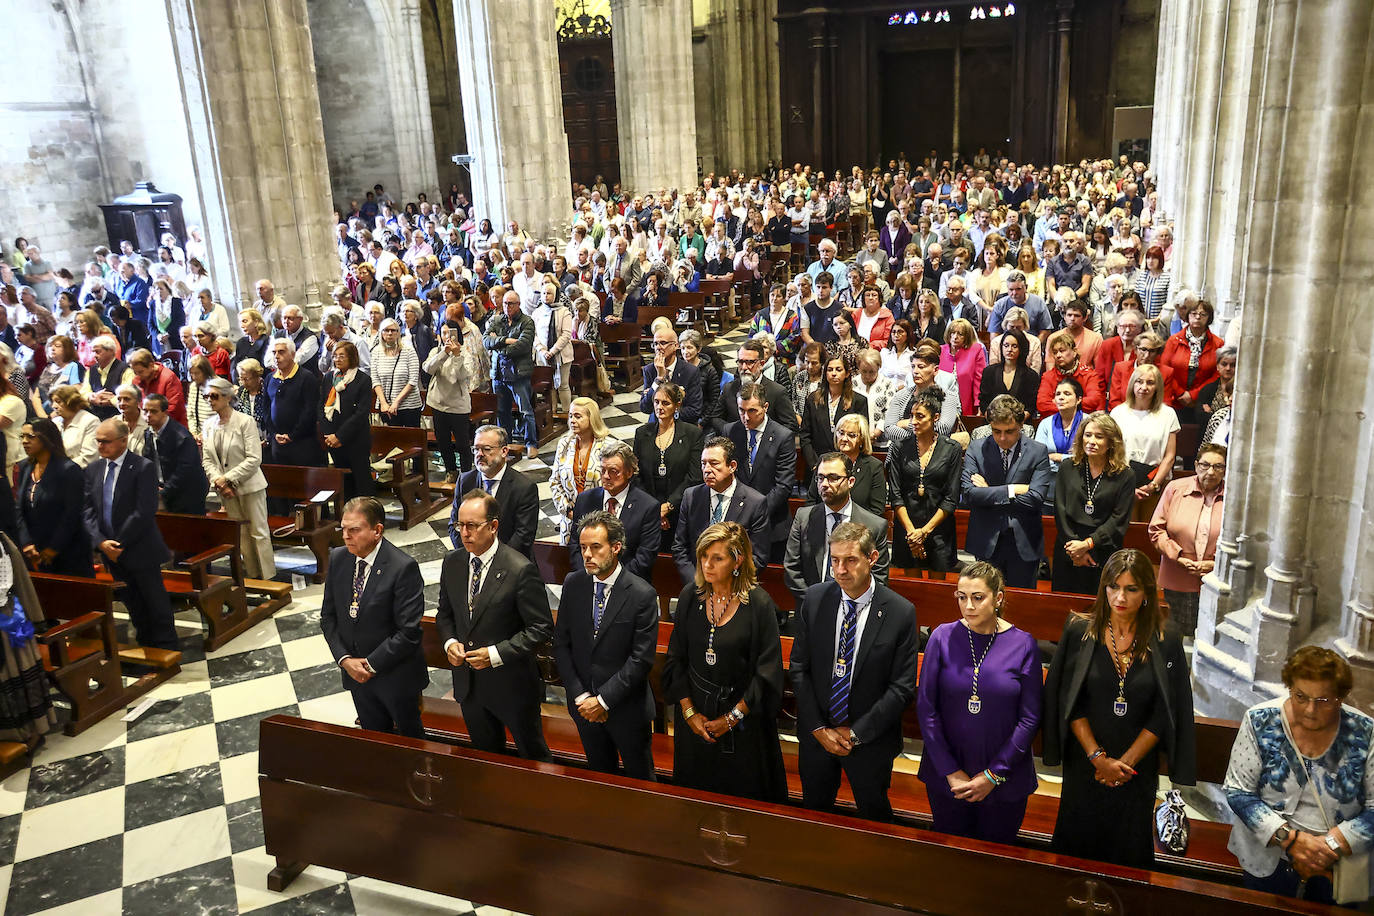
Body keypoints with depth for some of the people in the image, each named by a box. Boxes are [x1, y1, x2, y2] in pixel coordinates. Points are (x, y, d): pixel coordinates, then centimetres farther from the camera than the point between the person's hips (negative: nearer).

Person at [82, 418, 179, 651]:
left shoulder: (144, 468, -12)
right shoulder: (94, 469, 7)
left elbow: (145, 512, -17)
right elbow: (88, 510, 4)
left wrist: (119, 544, -15)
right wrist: (101, 542, -10)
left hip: (141, 551, -6)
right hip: (112, 553, 6)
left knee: (156, 604, 3)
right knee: (134, 606, 15)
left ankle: (166, 651, 14)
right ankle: (145, 648, 28)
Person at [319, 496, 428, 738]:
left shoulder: (403, 567, -23)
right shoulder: (338, 559, -4)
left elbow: (408, 632, -22)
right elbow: (328, 616, 3)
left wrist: (371, 664, -17)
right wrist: (345, 659, -8)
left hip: (396, 675, -5)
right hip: (355, 673, 5)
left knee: (410, 736, 16)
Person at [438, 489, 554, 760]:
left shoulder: (521, 570, -21)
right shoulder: (452, 563, -1)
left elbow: (541, 628, -18)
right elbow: (445, 613, 12)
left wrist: (496, 654, -24)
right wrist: (450, 642, -8)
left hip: (512, 686, -5)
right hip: (468, 683, 5)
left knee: (533, 756, 14)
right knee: (485, 754, 24)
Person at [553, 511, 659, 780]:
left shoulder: (642, 594, -18)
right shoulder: (573, 584, -5)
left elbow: (642, 658, -17)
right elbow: (561, 644, -1)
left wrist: (603, 699, -17)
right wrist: (580, 695, -8)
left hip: (627, 707, -3)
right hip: (583, 705, 4)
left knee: (639, 778, 14)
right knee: (600, 775, 22)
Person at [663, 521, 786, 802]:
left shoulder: (759, 605, -15)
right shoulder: (690, 595, -5)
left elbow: (768, 672, -13)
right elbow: (676, 658, 1)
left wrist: (731, 717, -11)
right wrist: (689, 711, -6)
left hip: (744, 716, -3)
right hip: (694, 712, 3)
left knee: (742, 792, 10)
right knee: (693, 790, 18)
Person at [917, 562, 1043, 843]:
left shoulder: (1023, 645, -9)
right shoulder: (943, 637, -9)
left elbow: (1030, 717, -7)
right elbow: (926, 707, -6)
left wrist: (994, 775, -10)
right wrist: (950, 772, -9)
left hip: (1005, 783, 0)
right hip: (945, 780, 1)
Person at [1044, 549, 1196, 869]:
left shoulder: (1166, 643, -5)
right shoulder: (1079, 632, -6)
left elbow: (1163, 716, -5)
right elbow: (1069, 704, -5)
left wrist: (1125, 761, -10)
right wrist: (1097, 757, -11)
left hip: (1138, 768, 0)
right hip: (1083, 766, 0)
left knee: (1129, 854, 11)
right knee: (1076, 844, 11)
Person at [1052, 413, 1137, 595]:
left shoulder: (1125, 476, 1)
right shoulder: (1067, 467, 6)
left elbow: (1119, 521, -5)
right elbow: (1060, 511, 1)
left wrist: (1088, 544, -14)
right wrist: (1074, 544, -9)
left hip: (1104, 556, -1)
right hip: (1067, 554, 2)